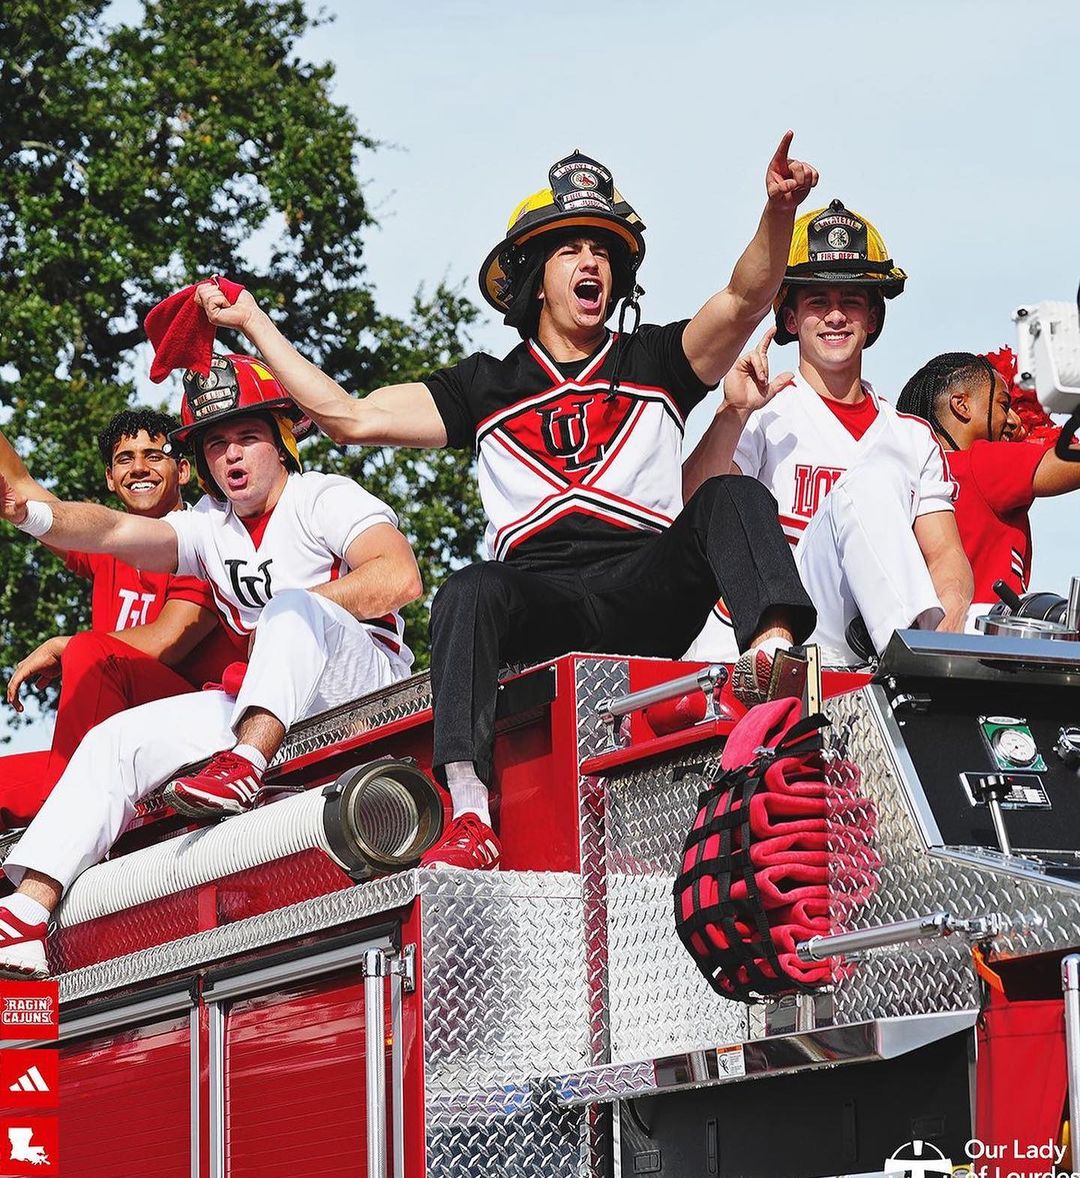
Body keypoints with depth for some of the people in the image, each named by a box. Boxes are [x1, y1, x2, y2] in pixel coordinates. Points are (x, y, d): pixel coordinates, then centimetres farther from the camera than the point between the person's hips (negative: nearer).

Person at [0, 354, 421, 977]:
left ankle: (246, 763, -48)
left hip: (363, 681, -6)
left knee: (294, 605, -33)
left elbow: (400, 578, -19)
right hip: (269, 708, 6)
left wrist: (290, 616, -15)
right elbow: (115, 530, -2)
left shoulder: (326, 498, -1)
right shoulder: (210, 528, 15)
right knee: (118, 738, -7)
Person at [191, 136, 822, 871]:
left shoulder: (654, 362, 20)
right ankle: (470, 823, -47)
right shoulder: (488, 389, 22)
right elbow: (350, 417, 20)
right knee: (469, 592, -32)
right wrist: (254, 323, 20)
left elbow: (745, 301, 3)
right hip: (544, 607, 0)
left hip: (649, 596, 0)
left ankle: (774, 650, -52)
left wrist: (779, 209, -16)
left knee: (733, 498, -24)